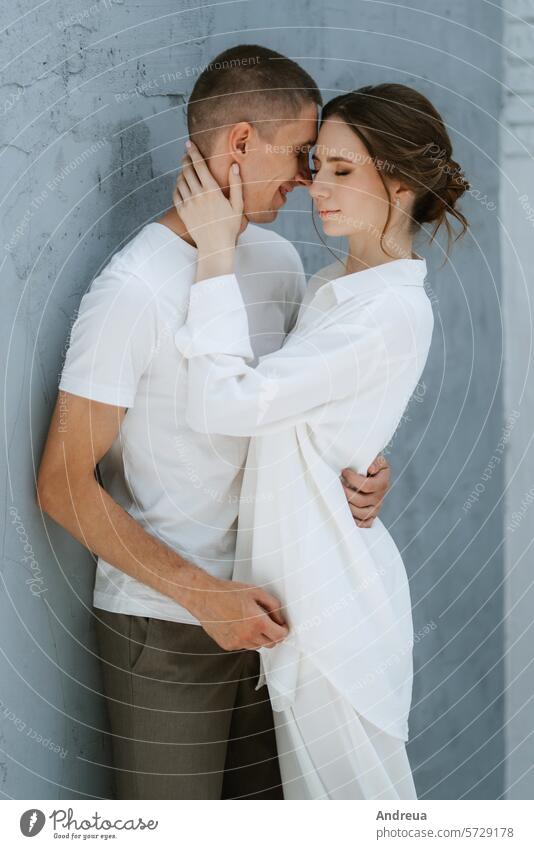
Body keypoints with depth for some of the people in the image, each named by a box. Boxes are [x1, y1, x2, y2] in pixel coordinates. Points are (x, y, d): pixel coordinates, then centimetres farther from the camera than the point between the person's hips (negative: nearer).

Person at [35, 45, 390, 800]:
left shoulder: (280, 262, 5)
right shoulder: (135, 290, -17)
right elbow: (65, 485, -16)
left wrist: (348, 473, -4)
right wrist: (203, 595, -20)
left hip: (261, 606, 7)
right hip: (165, 627, -6)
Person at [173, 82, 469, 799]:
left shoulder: (392, 314, -22)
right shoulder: (332, 286, 9)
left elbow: (223, 402, -24)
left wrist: (216, 251, -19)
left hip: (332, 598, -9)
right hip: (305, 579, 9)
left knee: (350, 789, 6)